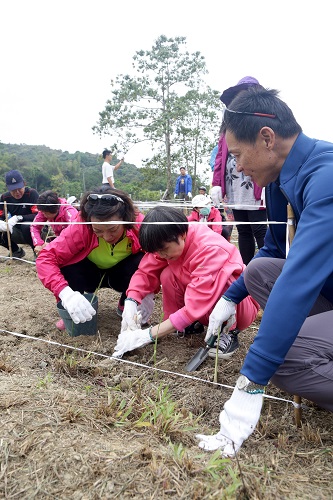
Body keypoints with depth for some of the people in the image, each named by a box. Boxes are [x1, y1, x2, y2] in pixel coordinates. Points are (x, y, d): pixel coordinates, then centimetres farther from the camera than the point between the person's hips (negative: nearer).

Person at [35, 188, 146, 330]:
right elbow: (46, 258, -33)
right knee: (66, 267, -33)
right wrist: (65, 292, -50)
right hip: (91, 273, 0)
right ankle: (73, 312, -3)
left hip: (122, 274, 1)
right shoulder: (82, 227, -32)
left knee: (142, 262, -32)